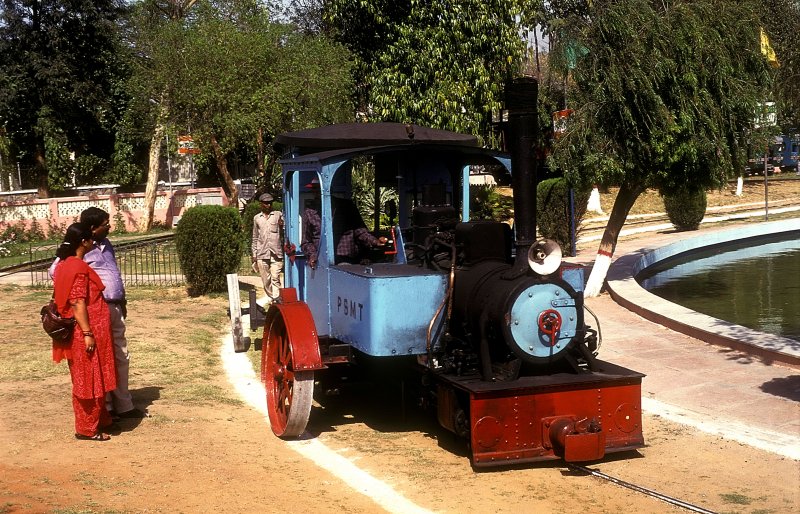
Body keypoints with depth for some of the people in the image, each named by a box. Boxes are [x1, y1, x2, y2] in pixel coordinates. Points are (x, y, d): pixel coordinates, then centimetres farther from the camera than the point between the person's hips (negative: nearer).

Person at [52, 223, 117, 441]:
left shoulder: (65, 264, 10)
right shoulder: (78, 267, -19)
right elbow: (78, 304, -23)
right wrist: (87, 333, -21)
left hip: (80, 332, 10)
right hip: (85, 332, -10)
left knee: (92, 379, 18)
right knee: (88, 380, -1)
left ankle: (99, 419, 28)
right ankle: (86, 428, 7)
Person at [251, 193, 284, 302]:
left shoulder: (278, 215, 8)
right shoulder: (257, 218, 14)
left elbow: (284, 232, 8)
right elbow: (255, 238, 19)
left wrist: (282, 226, -15)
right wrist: (254, 255, 13)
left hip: (276, 253, -2)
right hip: (262, 254, 2)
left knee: (275, 278, -13)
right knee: (266, 280, 5)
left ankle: (276, 300, -18)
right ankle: (271, 300, 15)